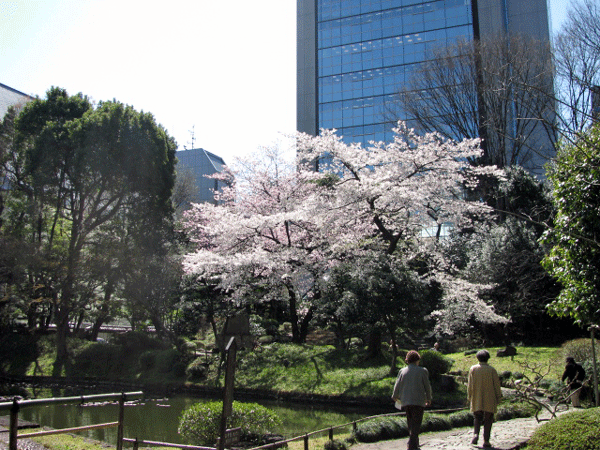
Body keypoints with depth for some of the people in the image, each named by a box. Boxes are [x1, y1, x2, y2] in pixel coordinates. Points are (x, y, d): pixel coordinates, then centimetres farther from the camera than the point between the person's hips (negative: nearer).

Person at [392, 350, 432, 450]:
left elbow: (397, 385, 8)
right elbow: (427, 386, -1)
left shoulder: (402, 371, 3)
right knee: (416, 424, -1)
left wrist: (395, 397, 26)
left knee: (411, 424, 18)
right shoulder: (422, 371, -5)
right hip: (418, 401, -4)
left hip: (405, 401, 4)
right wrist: (429, 399, 15)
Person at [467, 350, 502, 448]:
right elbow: (497, 385, -2)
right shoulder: (492, 370, -5)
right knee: (488, 420, 7)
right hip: (489, 400, -1)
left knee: (477, 418, 15)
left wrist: (469, 397, 9)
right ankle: (486, 441, 4)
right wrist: (498, 398, 9)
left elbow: (470, 385, 0)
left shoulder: (473, 369, -2)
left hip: (477, 400, 1)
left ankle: (476, 434, -7)